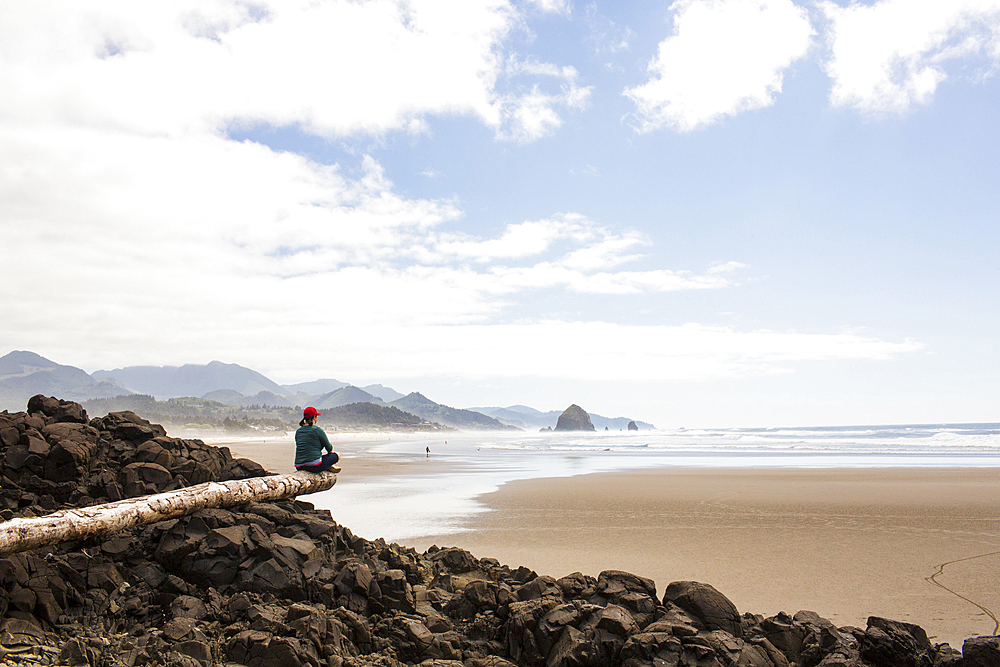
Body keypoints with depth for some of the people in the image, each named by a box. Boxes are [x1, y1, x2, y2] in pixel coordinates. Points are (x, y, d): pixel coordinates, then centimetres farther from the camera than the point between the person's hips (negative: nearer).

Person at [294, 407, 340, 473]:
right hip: (315, 466, -7)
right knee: (336, 455, 9)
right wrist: (330, 450, 26)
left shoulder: (298, 432, 10)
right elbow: (329, 448, 1)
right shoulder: (317, 430, -8)